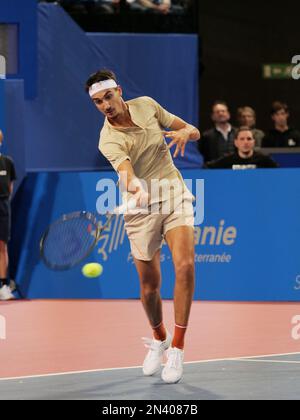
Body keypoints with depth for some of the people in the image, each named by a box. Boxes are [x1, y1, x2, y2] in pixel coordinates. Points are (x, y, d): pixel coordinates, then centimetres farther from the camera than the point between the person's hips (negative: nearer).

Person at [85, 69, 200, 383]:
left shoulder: (147, 105, -2)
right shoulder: (109, 140, -14)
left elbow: (194, 132, 5)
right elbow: (127, 173, -34)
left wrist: (185, 133, -19)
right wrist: (136, 188, -57)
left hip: (175, 197, 2)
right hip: (141, 208, -2)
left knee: (185, 265, -20)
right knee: (149, 285, 3)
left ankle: (177, 348, -14)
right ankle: (158, 339, 34)